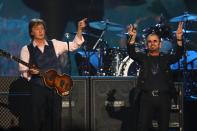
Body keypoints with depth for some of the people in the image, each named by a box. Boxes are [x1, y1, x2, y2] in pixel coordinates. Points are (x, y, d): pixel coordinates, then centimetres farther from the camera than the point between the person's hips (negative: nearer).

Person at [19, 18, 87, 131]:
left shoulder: (54, 44, 11)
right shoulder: (26, 49, 5)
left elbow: (74, 45, 6)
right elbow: (23, 70, 0)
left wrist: (79, 30, -8)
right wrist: (29, 72, -22)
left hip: (55, 87, 2)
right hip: (37, 88, -2)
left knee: (55, 120, 1)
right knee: (38, 120, -6)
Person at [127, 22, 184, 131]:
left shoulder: (166, 58, 12)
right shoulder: (143, 58, 11)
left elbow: (178, 55, -5)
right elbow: (131, 53, -5)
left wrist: (179, 39, -21)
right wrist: (132, 37, -21)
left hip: (164, 97, 1)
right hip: (146, 97, -1)